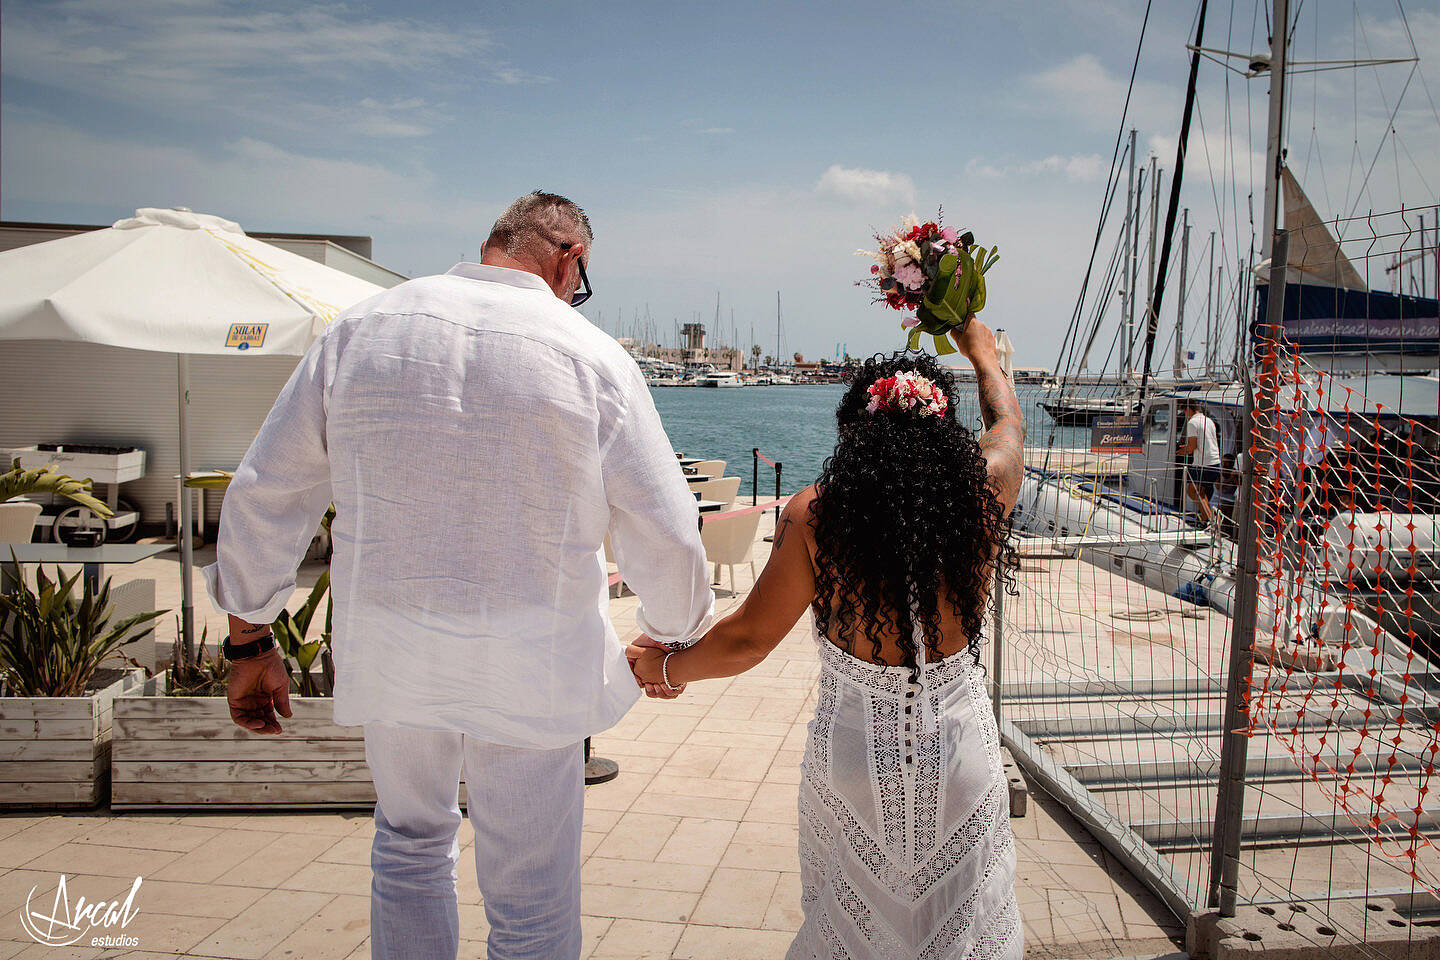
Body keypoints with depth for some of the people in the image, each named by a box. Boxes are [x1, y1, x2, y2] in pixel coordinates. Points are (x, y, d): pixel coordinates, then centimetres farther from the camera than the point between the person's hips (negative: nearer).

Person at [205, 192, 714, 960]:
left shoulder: (361, 329, 0)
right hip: (528, 664, -3)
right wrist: (673, 640, 13)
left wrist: (249, 642, 13)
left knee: (410, 843, 29)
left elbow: (263, 495, 3)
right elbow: (667, 541, -6)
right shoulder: (592, 356, -9)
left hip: (386, 647, 3)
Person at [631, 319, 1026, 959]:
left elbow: (747, 641, -12)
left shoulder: (815, 514, -18)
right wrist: (980, 349, 31)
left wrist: (666, 669, 7)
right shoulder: (981, 495, -12)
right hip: (960, 755, 2)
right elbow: (1009, 426, 12)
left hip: (851, 758, -1)